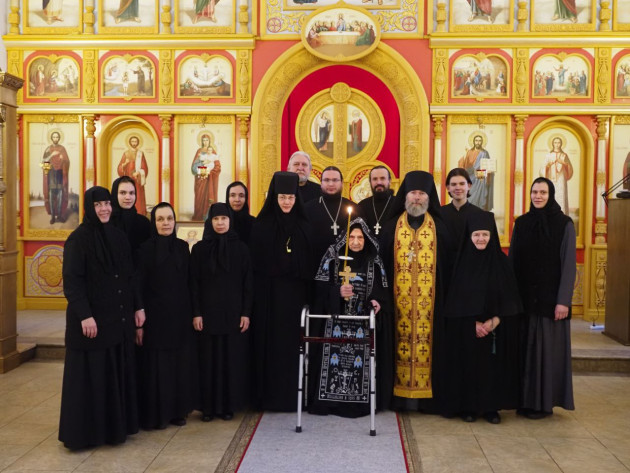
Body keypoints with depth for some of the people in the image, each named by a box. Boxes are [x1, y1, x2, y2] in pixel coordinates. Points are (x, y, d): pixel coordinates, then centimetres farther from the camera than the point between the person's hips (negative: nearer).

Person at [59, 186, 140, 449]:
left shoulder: (118, 237, 9)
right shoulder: (78, 239, -10)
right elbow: (72, 280, -14)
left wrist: (137, 307, 8)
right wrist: (84, 315, -21)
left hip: (119, 317, 6)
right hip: (92, 317, -6)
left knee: (118, 370, 12)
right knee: (90, 373, 1)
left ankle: (116, 424, 25)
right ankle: (83, 432, 15)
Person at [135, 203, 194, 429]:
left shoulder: (183, 247, 5)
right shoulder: (146, 249, -6)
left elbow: (189, 283, 9)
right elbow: (138, 286, -8)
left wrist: (192, 314, 6)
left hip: (180, 316, 4)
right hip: (155, 316, -4)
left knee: (179, 363, 11)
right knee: (155, 365, 4)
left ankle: (177, 410, 25)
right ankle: (155, 414, 17)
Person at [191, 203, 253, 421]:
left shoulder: (241, 248, 2)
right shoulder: (199, 249, 2)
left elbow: (248, 283, 1)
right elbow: (194, 284, 1)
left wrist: (246, 313, -4)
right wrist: (196, 313, -6)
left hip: (234, 312, 0)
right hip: (208, 312, 0)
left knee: (232, 358, 4)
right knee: (209, 359, 3)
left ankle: (229, 405, 16)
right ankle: (209, 406, 14)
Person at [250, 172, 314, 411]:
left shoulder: (303, 226, 6)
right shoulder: (262, 225, 0)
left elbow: (310, 262, 7)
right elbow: (255, 262, -1)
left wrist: (308, 290, 0)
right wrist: (256, 293, -7)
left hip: (295, 292, 2)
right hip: (270, 292, -2)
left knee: (293, 342, 5)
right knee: (271, 342, 3)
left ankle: (294, 395, 15)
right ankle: (271, 395, 13)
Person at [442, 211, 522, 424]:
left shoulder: (501, 261, 0)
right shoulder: (462, 261, -2)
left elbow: (509, 298, -1)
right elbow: (456, 299, -3)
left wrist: (493, 321, -12)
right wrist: (474, 323, -12)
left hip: (496, 328, 1)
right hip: (466, 330, -1)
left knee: (493, 366, 4)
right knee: (468, 365, 2)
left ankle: (491, 407, 17)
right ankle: (468, 406, 15)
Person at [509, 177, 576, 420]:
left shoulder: (564, 224, -4)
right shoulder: (521, 223, 7)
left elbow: (569, 263, -7)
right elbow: (512, 261, 7)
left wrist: (563, 300, -14)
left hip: (550, 297, -3)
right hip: (524, 297, 4)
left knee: (548, 347, 3)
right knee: (524, 347, 8)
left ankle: (544, 402, 14)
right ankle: (524, 398, 19)